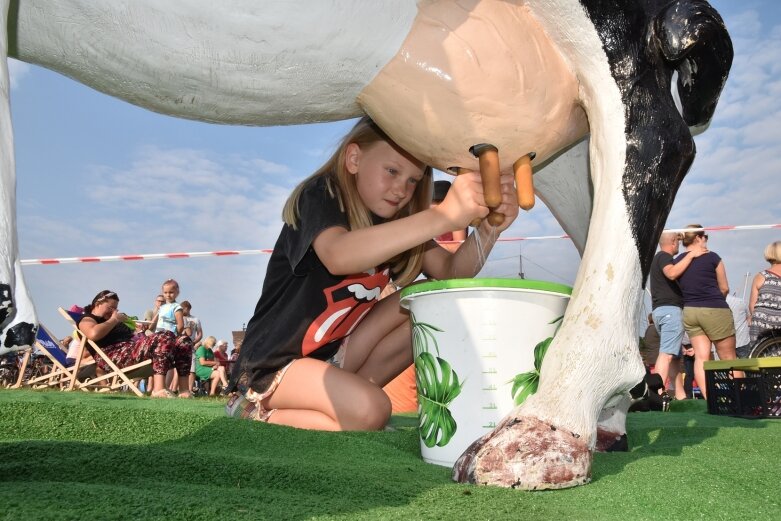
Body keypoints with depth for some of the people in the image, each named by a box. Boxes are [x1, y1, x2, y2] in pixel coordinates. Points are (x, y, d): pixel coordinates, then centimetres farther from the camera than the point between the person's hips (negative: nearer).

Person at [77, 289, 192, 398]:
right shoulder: (87, 319, 9)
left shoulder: (108, 319, 36)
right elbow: (94, 334, -16)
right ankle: (159, 389, -43)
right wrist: (114, 319, -4)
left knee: (179, 347, -6)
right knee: (163, 339, -31)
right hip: (113, 354, -9)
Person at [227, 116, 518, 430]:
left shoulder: (393, 218, 6)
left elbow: (450, 273, -3)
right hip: (272, 365, -7)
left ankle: (340, 394, -6)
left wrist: (488, 229, -24)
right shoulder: (320, 196, -16)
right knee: (369, 410, -32)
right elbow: (338, 256, -39)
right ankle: (260, 412, -5)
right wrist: (443, 216, -47)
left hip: (335, 355, 8)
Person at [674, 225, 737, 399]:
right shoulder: (712, 257, -5)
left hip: (689, 312, 4)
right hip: (714, 311, -4)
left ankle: (708, 398, -3)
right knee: (728, 357, 5)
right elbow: (724, 288, 1)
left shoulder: (677, 262, 5)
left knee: (701, 357, 2)